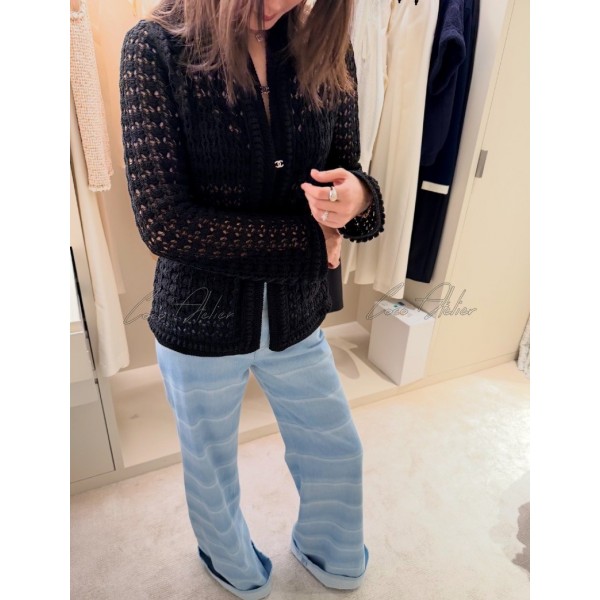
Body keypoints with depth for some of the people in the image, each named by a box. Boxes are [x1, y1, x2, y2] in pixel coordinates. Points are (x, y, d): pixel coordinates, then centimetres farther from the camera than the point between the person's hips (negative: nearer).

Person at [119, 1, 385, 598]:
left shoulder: (324, 48, -2)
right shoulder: (156, 48, -13)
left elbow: (345, 171, 2)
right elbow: (165, 224, -21)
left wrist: (355, 196, -23)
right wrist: (310, 234, -17)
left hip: (296, 314, 4)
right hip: (200, 323, -2)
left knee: (337, 453, 24)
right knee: (211, 470, 24)